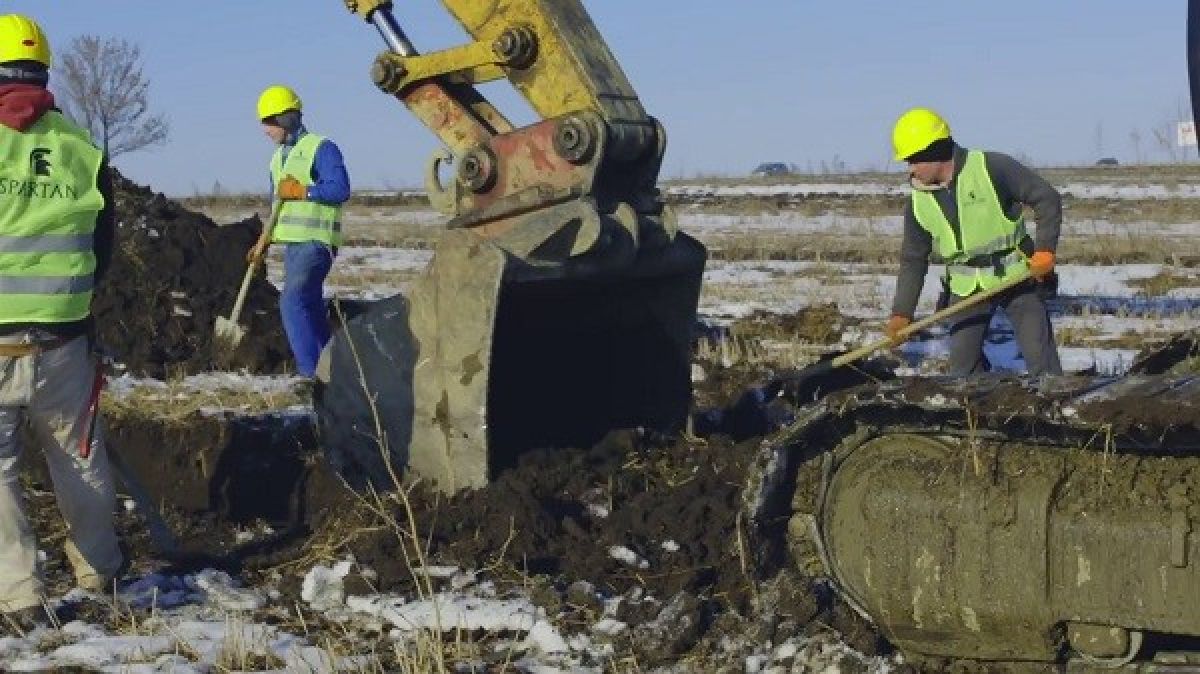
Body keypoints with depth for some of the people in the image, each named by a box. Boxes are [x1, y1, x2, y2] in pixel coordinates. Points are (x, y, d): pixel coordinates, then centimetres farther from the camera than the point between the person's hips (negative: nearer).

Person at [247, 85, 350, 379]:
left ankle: (310, 371, -19)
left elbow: (341, 189, -20)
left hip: (316, 242, -9)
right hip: (293, 243, 9)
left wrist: (300, 191, -17)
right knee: (311, 307, 11)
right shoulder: (278, 158, 18)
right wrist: (263, 242, 19)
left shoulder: (321, 148, -9)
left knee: (292, 302, -19)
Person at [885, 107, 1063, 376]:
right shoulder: (918, 203, -1)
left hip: (1017, 276, -4)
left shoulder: (992, 168, -16)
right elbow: (913, 260, 6)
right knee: (962, 364, 1)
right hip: (967, 288, 4)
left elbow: (1047, 199, -11)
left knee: (1041, 357, -4)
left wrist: (1044, 251, -20)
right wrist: (902, 312, -2)